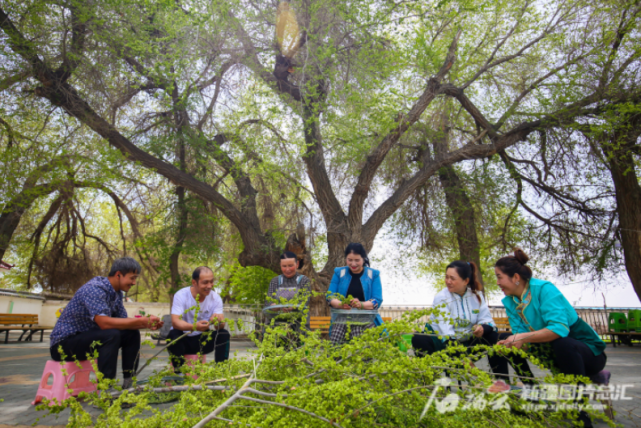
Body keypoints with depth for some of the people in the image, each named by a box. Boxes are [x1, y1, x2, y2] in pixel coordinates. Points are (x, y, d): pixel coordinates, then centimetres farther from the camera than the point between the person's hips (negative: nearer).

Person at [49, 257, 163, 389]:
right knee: (111, 335, -31)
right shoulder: (94, 289, -24)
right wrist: (141, 321, -31)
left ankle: (129, 383, 2)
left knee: (132, 333, 1)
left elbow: (123, 321, 7)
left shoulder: (116, 293, 3)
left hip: (87, 337, 9)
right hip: (64, 343, -9)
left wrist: (148, 324, -10)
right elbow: (104, 323, -35)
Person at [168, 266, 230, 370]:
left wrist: (219, 321, -42)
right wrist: (194, 327, -50)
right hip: (183, 340, -2)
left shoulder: (215, 298, -10)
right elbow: (175, 322, -32)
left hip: (203, 340, 2)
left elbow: (220, 326, -17)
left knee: (224, 334, -21)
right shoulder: (181, 295, -18)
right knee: (173, 334, -32)